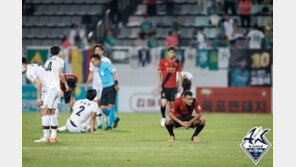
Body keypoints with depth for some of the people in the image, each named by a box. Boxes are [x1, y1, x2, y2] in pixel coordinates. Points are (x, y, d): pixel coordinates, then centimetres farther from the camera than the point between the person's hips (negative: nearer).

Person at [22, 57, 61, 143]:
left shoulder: (29, 72, -7)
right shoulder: (34, 66, 23)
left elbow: (38, 83, -18)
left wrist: (38, 98, -16)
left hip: (50, 89, -10)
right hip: (57, 88, 10)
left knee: (44, 112, -8)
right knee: (51, 113, 13)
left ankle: (46, 137, -11)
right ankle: (53, 137, 12)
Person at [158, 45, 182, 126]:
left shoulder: (177, 62, 5)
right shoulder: (163, 61, -1)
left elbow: (179, 74, 11)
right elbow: (159, 74, 1)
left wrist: (180, 85, 4)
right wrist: (159, 85, -5)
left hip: (173, 86, 2)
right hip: (164, 86, -2)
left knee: (171, 104, 1)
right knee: (163, 103, -14)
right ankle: (163, 118, 7)